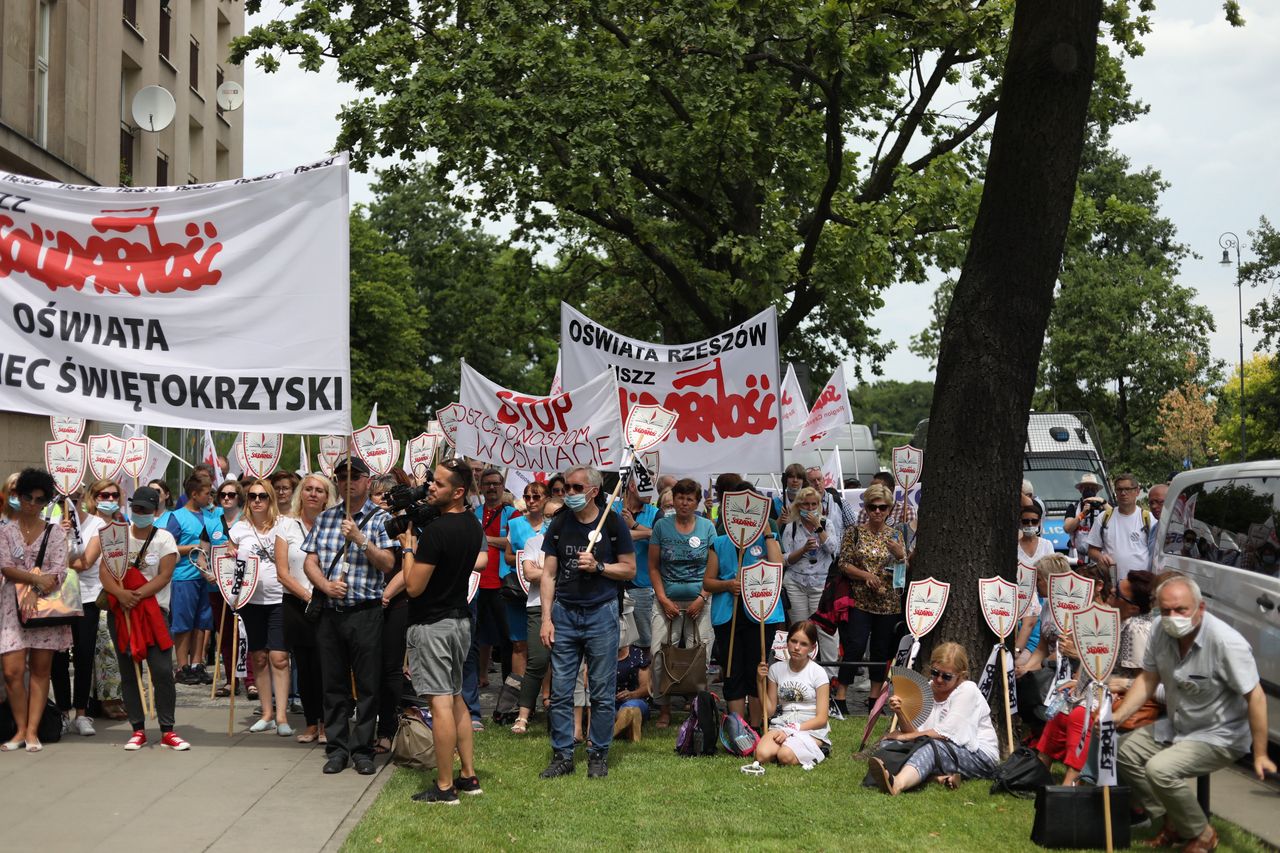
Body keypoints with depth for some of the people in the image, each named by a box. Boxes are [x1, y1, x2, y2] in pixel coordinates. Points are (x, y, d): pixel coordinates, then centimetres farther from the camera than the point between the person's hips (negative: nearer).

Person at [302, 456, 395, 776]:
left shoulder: (380, 518, 0)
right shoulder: (325, 518, 12)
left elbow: (387, 563, -9)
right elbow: (310, 561, 9)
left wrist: (360, 539, -19)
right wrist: (325, 585, -8)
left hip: (365, 613, -3)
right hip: (329, 613, 4)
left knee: (367, 684, 1)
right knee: (333, 683, 8)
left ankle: (362, 749, 10)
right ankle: (337, 747, 17)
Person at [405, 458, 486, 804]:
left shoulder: (435, 531, -21)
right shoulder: (473, 526, 6)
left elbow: (414, 587, -19)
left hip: (431, 624, -9)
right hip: (460, 618, 9)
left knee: (440, 703, -6)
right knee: (456, 698, 16)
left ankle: (444, 787, -2)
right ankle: (469, 776, 19)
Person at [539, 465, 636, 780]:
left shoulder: (613, 523, -1)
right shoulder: (559, 525, 6)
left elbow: (629, 569, 3)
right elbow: (548, 574, 6)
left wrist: (598, 567, -14)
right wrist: (546, 618, -1)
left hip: (601, 613, -2)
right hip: (564, 614, 2)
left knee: (602, 692, 3)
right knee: (560, 691, 2)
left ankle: (598, 754, 15)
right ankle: (562, 755, 11)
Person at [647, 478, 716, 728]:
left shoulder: (707, 527, 4)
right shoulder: (662, 526, 4)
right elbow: (653, 566, 4)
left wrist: (702, 598, -7)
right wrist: (663, 599, -6)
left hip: (699, 601, 0)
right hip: (668, 601, 0)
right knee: (657, 653, -8)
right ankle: (663, 708, 4)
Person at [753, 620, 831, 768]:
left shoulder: (818, 673, -3)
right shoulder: (776, 669, 7)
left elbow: (821, 719, -6)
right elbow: (769, 711, 7)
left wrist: (792, 730, -16)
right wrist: (761, 682, -2)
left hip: (812, 730, -3)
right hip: (783, 726, 3)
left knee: (786, 756, -32)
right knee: (762, 755, -29)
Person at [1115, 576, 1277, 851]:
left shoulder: (1227, 642, -30)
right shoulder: (1163, 633, -9)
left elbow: (1256, 697, -26)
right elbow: (1148, 679, 4)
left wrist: (1259, 755, -24)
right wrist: (1117, 717, -7)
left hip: (1219, 736, -8)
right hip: (1177, 726, 8)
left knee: (1160, 769, -25)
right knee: (1127, 753, 6)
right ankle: (1172, 822, 17)